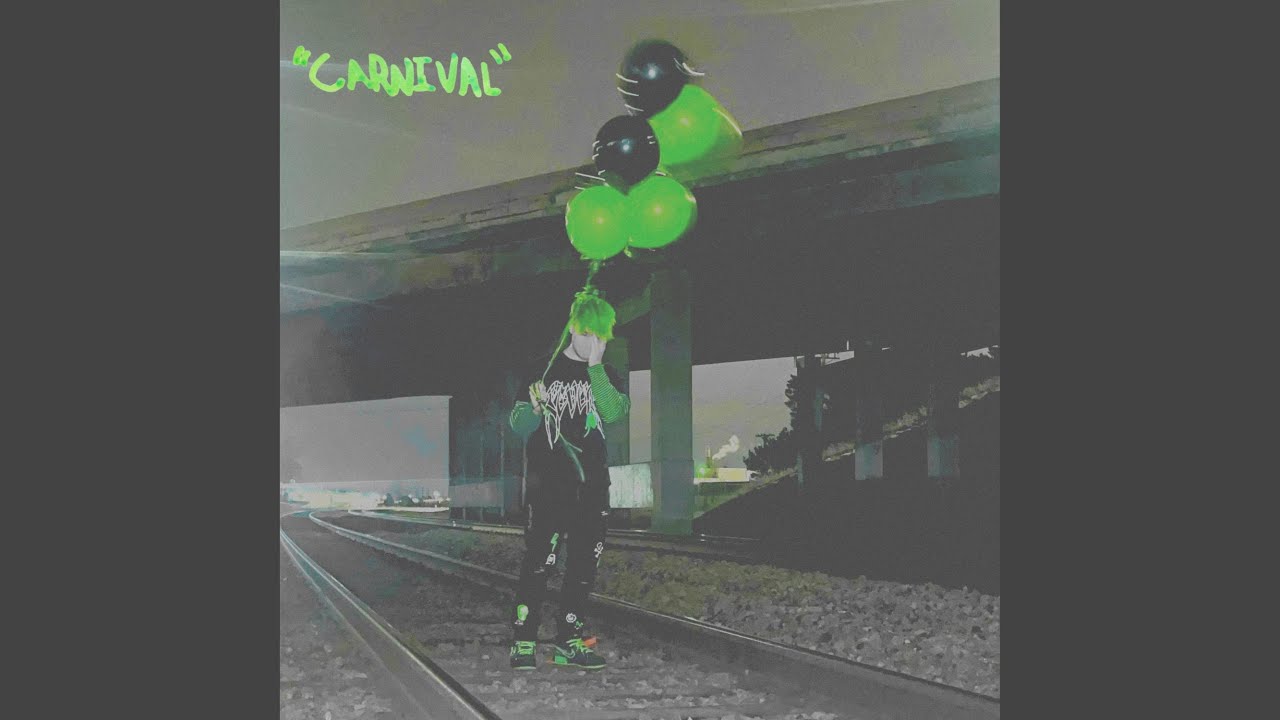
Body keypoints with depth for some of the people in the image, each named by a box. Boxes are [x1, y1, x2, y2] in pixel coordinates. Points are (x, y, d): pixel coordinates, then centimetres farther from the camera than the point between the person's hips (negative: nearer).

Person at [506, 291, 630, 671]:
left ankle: (568, 642, 13)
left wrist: (595, 367, -16)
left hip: (592, 482, 4)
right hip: (547, 479, -4)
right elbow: (518, 424, 0)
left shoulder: (606, 375, 10)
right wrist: (534, 410, -21)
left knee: (584, 562, 5)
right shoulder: (545, 368, 1)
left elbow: (614, 413, -11)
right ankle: (523, 641, -8)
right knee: (540, 558, -12)